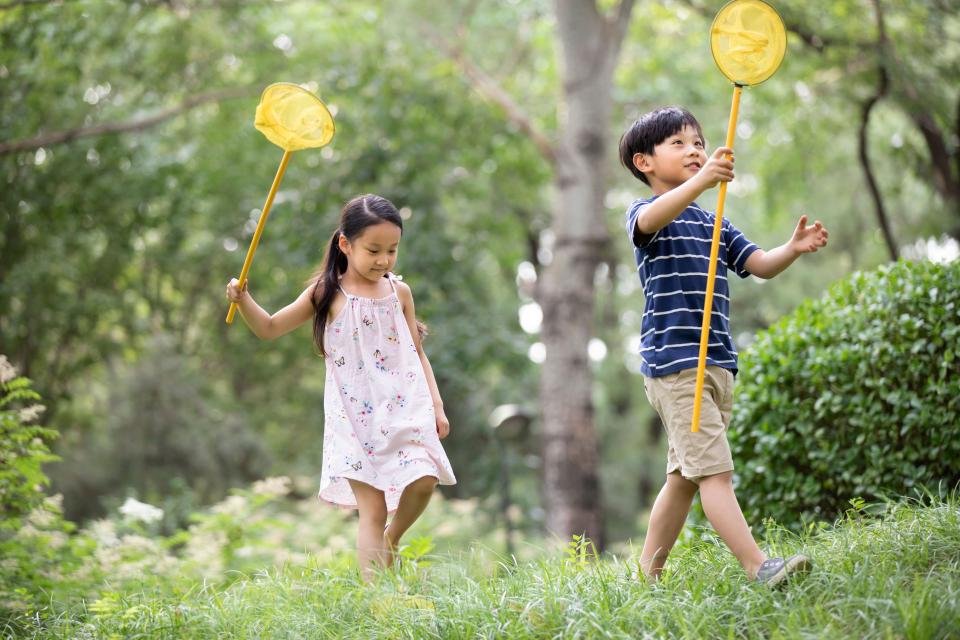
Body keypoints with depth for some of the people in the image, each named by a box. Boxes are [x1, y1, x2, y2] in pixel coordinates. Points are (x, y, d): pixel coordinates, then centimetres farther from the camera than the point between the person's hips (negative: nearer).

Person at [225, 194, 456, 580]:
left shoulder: (399, 292, 9)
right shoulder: (328, 294, 2)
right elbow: (269, 328, 8)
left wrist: (437, 405, 11)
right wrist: (243, 300, -9)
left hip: (406, 407, 3)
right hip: (355, 417, -3)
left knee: (423, 482, -15)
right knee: (372, 509, -6)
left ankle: (391, 539, 16)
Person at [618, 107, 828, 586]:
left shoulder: (715, 224, 23)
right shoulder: (645, 213, -2)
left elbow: (760, 265, 14)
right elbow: (649, 220, -27)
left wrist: (793, 249, -9)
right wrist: (699, 182, -45)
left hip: (717, 364, 8)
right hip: (673, 363, -8)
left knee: (684, 477, 12)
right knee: (713, 470, -15)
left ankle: (648, 573, 21)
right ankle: (759, 567, -22)